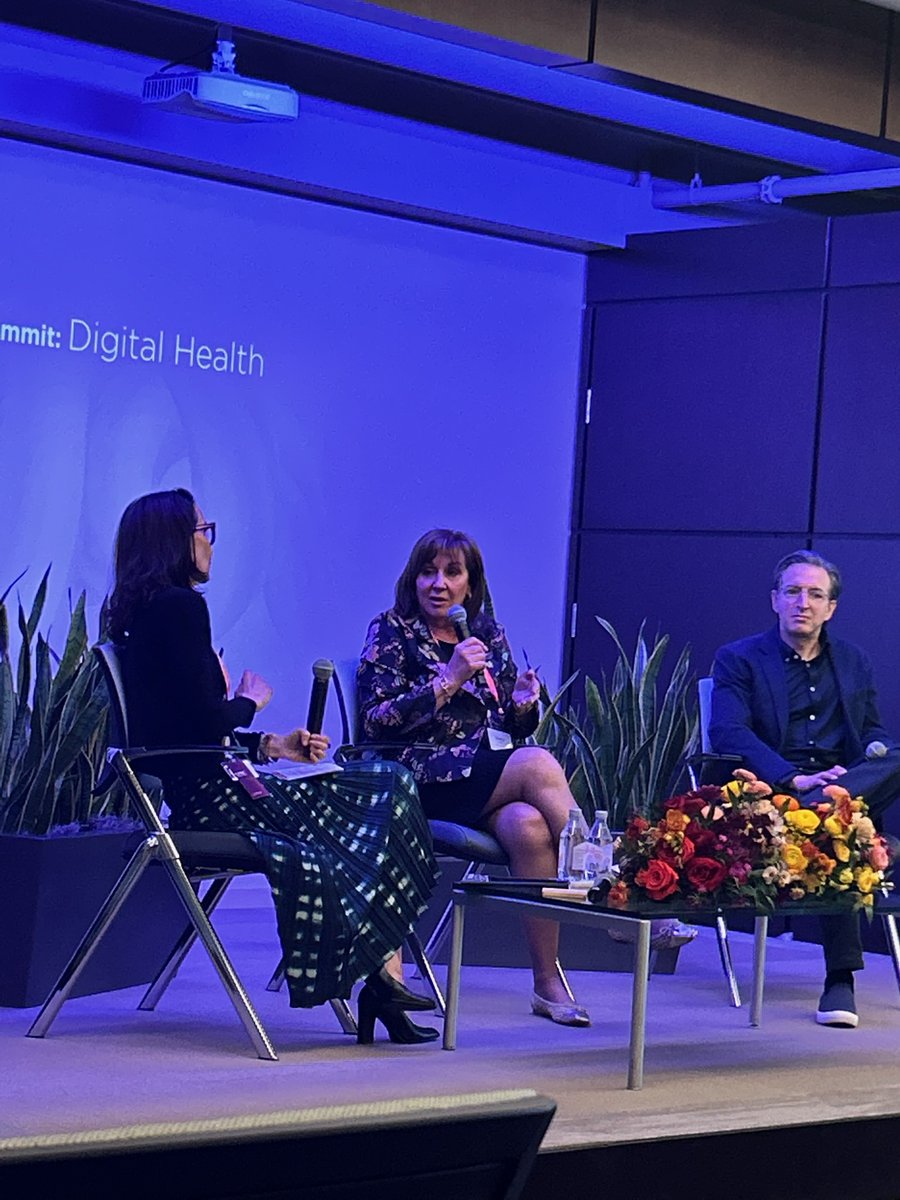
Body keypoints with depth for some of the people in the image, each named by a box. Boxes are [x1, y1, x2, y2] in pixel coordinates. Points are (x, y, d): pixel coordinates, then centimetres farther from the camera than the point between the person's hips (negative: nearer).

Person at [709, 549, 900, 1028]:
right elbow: (727, 733, -7)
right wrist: (795, 779, -22)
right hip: (772, 791, -4)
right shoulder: (739, 660, 9)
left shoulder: (855, 663, 25)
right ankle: (840, 979, -38)